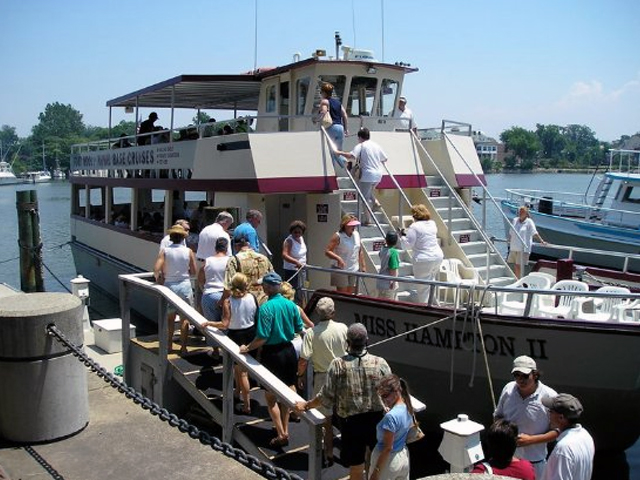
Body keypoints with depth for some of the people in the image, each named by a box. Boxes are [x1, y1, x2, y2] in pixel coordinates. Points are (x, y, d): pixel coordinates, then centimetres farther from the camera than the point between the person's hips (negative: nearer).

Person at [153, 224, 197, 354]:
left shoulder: (165, 251, -6)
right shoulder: (188, 252, -5)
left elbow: (156, 269, -14)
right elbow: (193, 271, 0)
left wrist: (159, 279, 3)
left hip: (169, 286, 1)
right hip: (185, 285, -1)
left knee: (170, 317, 14)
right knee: (185, 318, 7)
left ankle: (169, 345, 21)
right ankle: (183, 347, 8)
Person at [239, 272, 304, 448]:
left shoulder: (266, 308, -21)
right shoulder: (291, 305, -3)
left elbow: (262, 337, -22)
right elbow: (299, 328, 6)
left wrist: (247, 348, -7)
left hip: (272, 353, -6)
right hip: (289, 350, 6)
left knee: (271, 397, 8)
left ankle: (281, 435, 8)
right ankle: (284, 430, 28)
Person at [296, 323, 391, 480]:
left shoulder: (337, 365, -15)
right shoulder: (380, 363, -13)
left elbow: (326, 398, -11)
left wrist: (306, 405, 6)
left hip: (351, 421, -1)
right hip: (377, 419, 1)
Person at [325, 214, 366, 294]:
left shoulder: (356, 234, 6)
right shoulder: (338, 236, -12)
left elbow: (360, 251, 15)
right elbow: (327, 251, -16)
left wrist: (363, 266, 11)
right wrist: (338, 258, -31)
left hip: (354, 270, 6)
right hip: (341, 270, -6)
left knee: (350, 293, 12)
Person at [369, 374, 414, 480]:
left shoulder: (391, 416, -29)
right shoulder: (407, 408, -5)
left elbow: (387, 448, -24)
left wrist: (376, 471, -18)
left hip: (388, 460, -8)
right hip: (404, 456, 8)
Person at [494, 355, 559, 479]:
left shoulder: (549, 397, -17)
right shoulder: (508, 389, -6)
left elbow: (557, 431, -11)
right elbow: (497, 416, 10)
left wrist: (530, 440, -19)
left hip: (534, 462, -3)